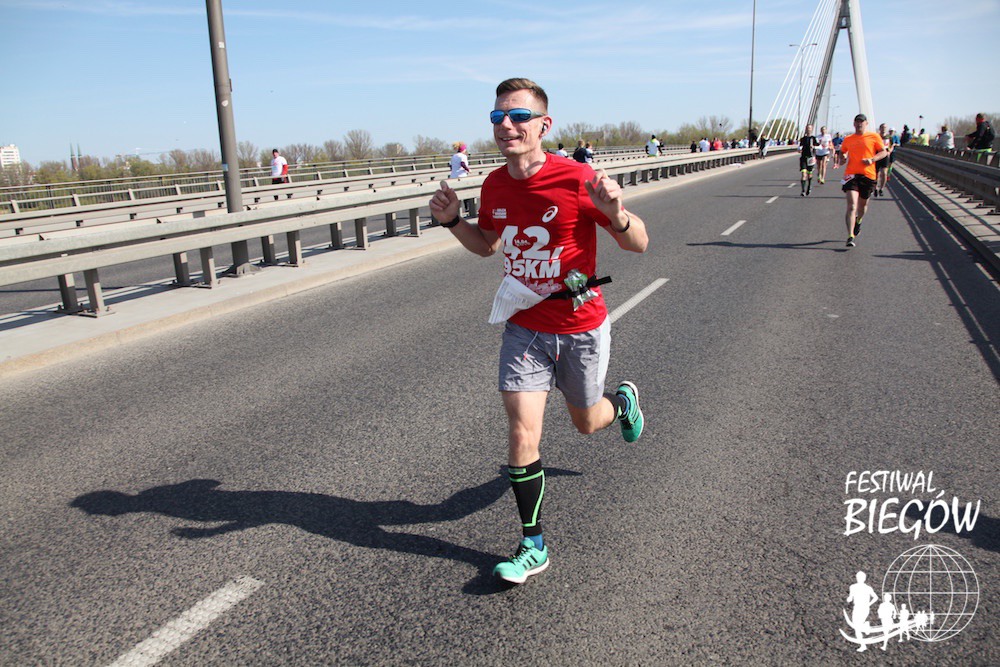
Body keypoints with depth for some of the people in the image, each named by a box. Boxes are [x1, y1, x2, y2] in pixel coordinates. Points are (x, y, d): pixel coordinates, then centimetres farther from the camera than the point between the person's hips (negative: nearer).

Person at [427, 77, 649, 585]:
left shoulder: (578, 180, -19)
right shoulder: (494, 186, -3)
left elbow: (638, 244, -13)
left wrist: (616, 214, -35)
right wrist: (452, 220, -3)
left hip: (580, 328, -3)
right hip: (524, 328, 3)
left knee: (586, 421, 18)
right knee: (521, 434, -6)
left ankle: (623, 401, 57)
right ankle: (533, 547, 11)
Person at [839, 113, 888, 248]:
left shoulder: (873, 137, 5)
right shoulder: (848, 139, 11)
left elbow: (884, 152, 5)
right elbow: (842, 152, 24)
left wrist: (872, 159, -13)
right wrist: (843, 157, 0)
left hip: (868, 175, 1)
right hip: (851, 174, 0)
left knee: (863, 204, 16)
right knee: (852, 206, -15)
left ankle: (858, 222, 50)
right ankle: (850, 237, -19)